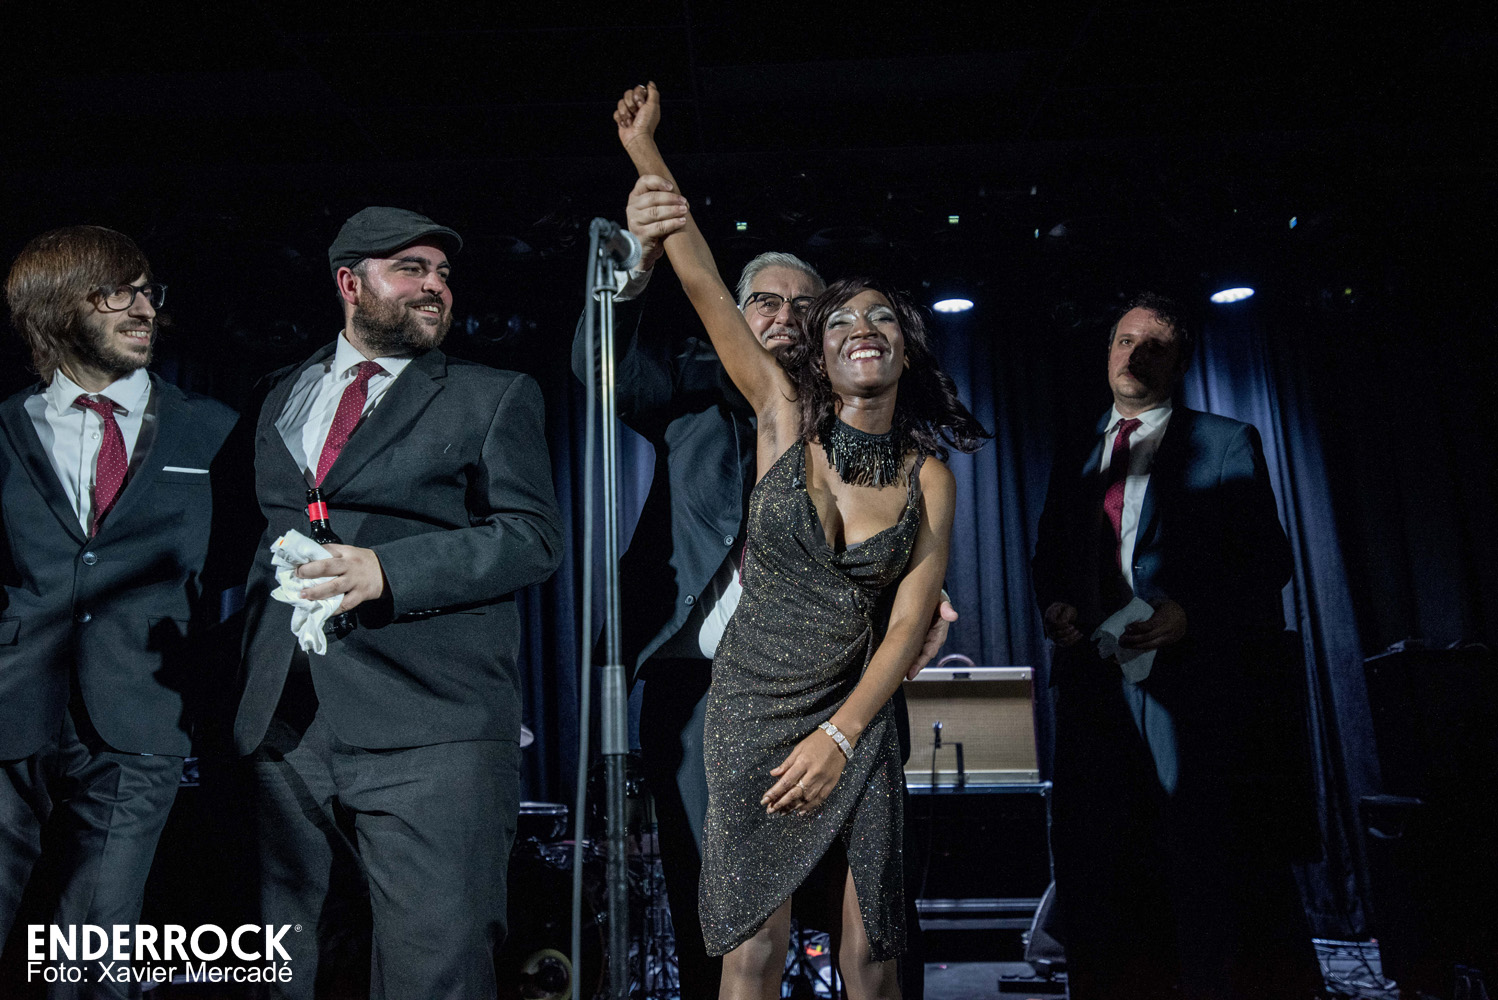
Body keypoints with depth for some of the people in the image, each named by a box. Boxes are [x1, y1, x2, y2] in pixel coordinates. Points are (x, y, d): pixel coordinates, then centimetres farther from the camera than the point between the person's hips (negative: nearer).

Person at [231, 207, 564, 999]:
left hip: (429, 738, -4)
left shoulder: (494, 397, 5)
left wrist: (387, 569, -16)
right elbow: (266, 532, 23)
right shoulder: (282, 394, 19)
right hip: (283, 728, 5)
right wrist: (242, 681, 13)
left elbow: (534, 538, -5)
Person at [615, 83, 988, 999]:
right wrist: (646, 155, -8)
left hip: (861, 717, 2)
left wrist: (839, 735, -12)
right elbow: (704, 286, -7)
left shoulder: (929, 474, -1)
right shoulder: (786, 417, -4)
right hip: (753, 707, -1)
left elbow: (910, 624, -4)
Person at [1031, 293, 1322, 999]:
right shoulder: (1073, 462, 20)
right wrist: (1054, 605, -2)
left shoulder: (1226, 444, 7)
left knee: (1208, 873, -2)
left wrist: (1192, 612, -16)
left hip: (1193, 682, -4)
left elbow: (1268, 560, 0)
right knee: (1092, 865, 8)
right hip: (1094, 683, 4)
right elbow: (1047, 560, 21)